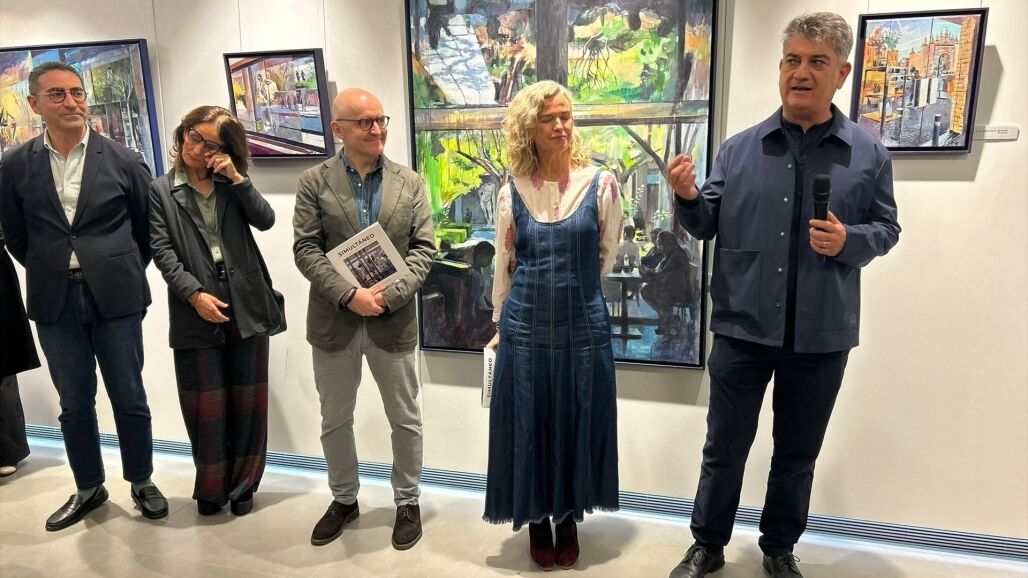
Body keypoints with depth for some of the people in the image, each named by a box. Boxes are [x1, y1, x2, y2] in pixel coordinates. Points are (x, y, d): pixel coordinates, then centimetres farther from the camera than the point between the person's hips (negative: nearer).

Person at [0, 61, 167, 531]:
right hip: (54, 300, 2)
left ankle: (142, 483, 26)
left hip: (115, 297, -2)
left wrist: (124, 273, 7)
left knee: (129, 397, 7)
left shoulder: (124, 161, -3)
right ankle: (89, 488, 30)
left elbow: (146, 228, 6)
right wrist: (51, 273, 10)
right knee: (74, 402, 13)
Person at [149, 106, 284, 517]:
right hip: (196, 312, -2)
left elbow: (266, 220, -3)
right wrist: (195, 294, -14)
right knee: (207, 405, 6)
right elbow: (163, 252, -3)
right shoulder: (161, 190, 6)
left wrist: (237, 178, -8)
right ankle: (211, 487, 24)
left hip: (246, 306, 2)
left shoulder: (232, 186, 12)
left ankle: (242, 484, 24)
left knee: (246, 401, 9)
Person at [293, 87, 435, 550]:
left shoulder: (410, 183, 2)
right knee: (334, 420, 14)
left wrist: (389, 294, -16)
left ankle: (407, 502, 30)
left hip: (394, 321, 0)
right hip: (334, 321, 0)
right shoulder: (314, 182, -1)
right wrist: (349, 296, -19)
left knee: (405, 420, 10)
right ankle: (344, 499, 36)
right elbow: (306, 249, -7)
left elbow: (423, 248, -2)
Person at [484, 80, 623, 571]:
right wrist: (501, 325, 13)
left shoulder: (601, 184, -4)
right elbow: (504, 267, 9)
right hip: (525, 328, 1)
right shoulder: (511, 192, 1)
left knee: (576, 425, 11)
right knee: (528, 426, 10)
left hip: (582, 327, -1)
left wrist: (569, 293, 10)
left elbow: (605, 258, 6)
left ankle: (569, 520, 32)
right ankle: (537, 521, 31)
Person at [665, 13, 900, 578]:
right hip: (742, 326, 0)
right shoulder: (739, 147, 1)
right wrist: (687, 197, -17)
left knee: (797, 453, 16)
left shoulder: (868, 154, 0)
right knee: (723, 448, 11)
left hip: (821, 335, 0)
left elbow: (886, 228, 6)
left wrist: (849, 241, -15)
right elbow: (708, 224, 3)